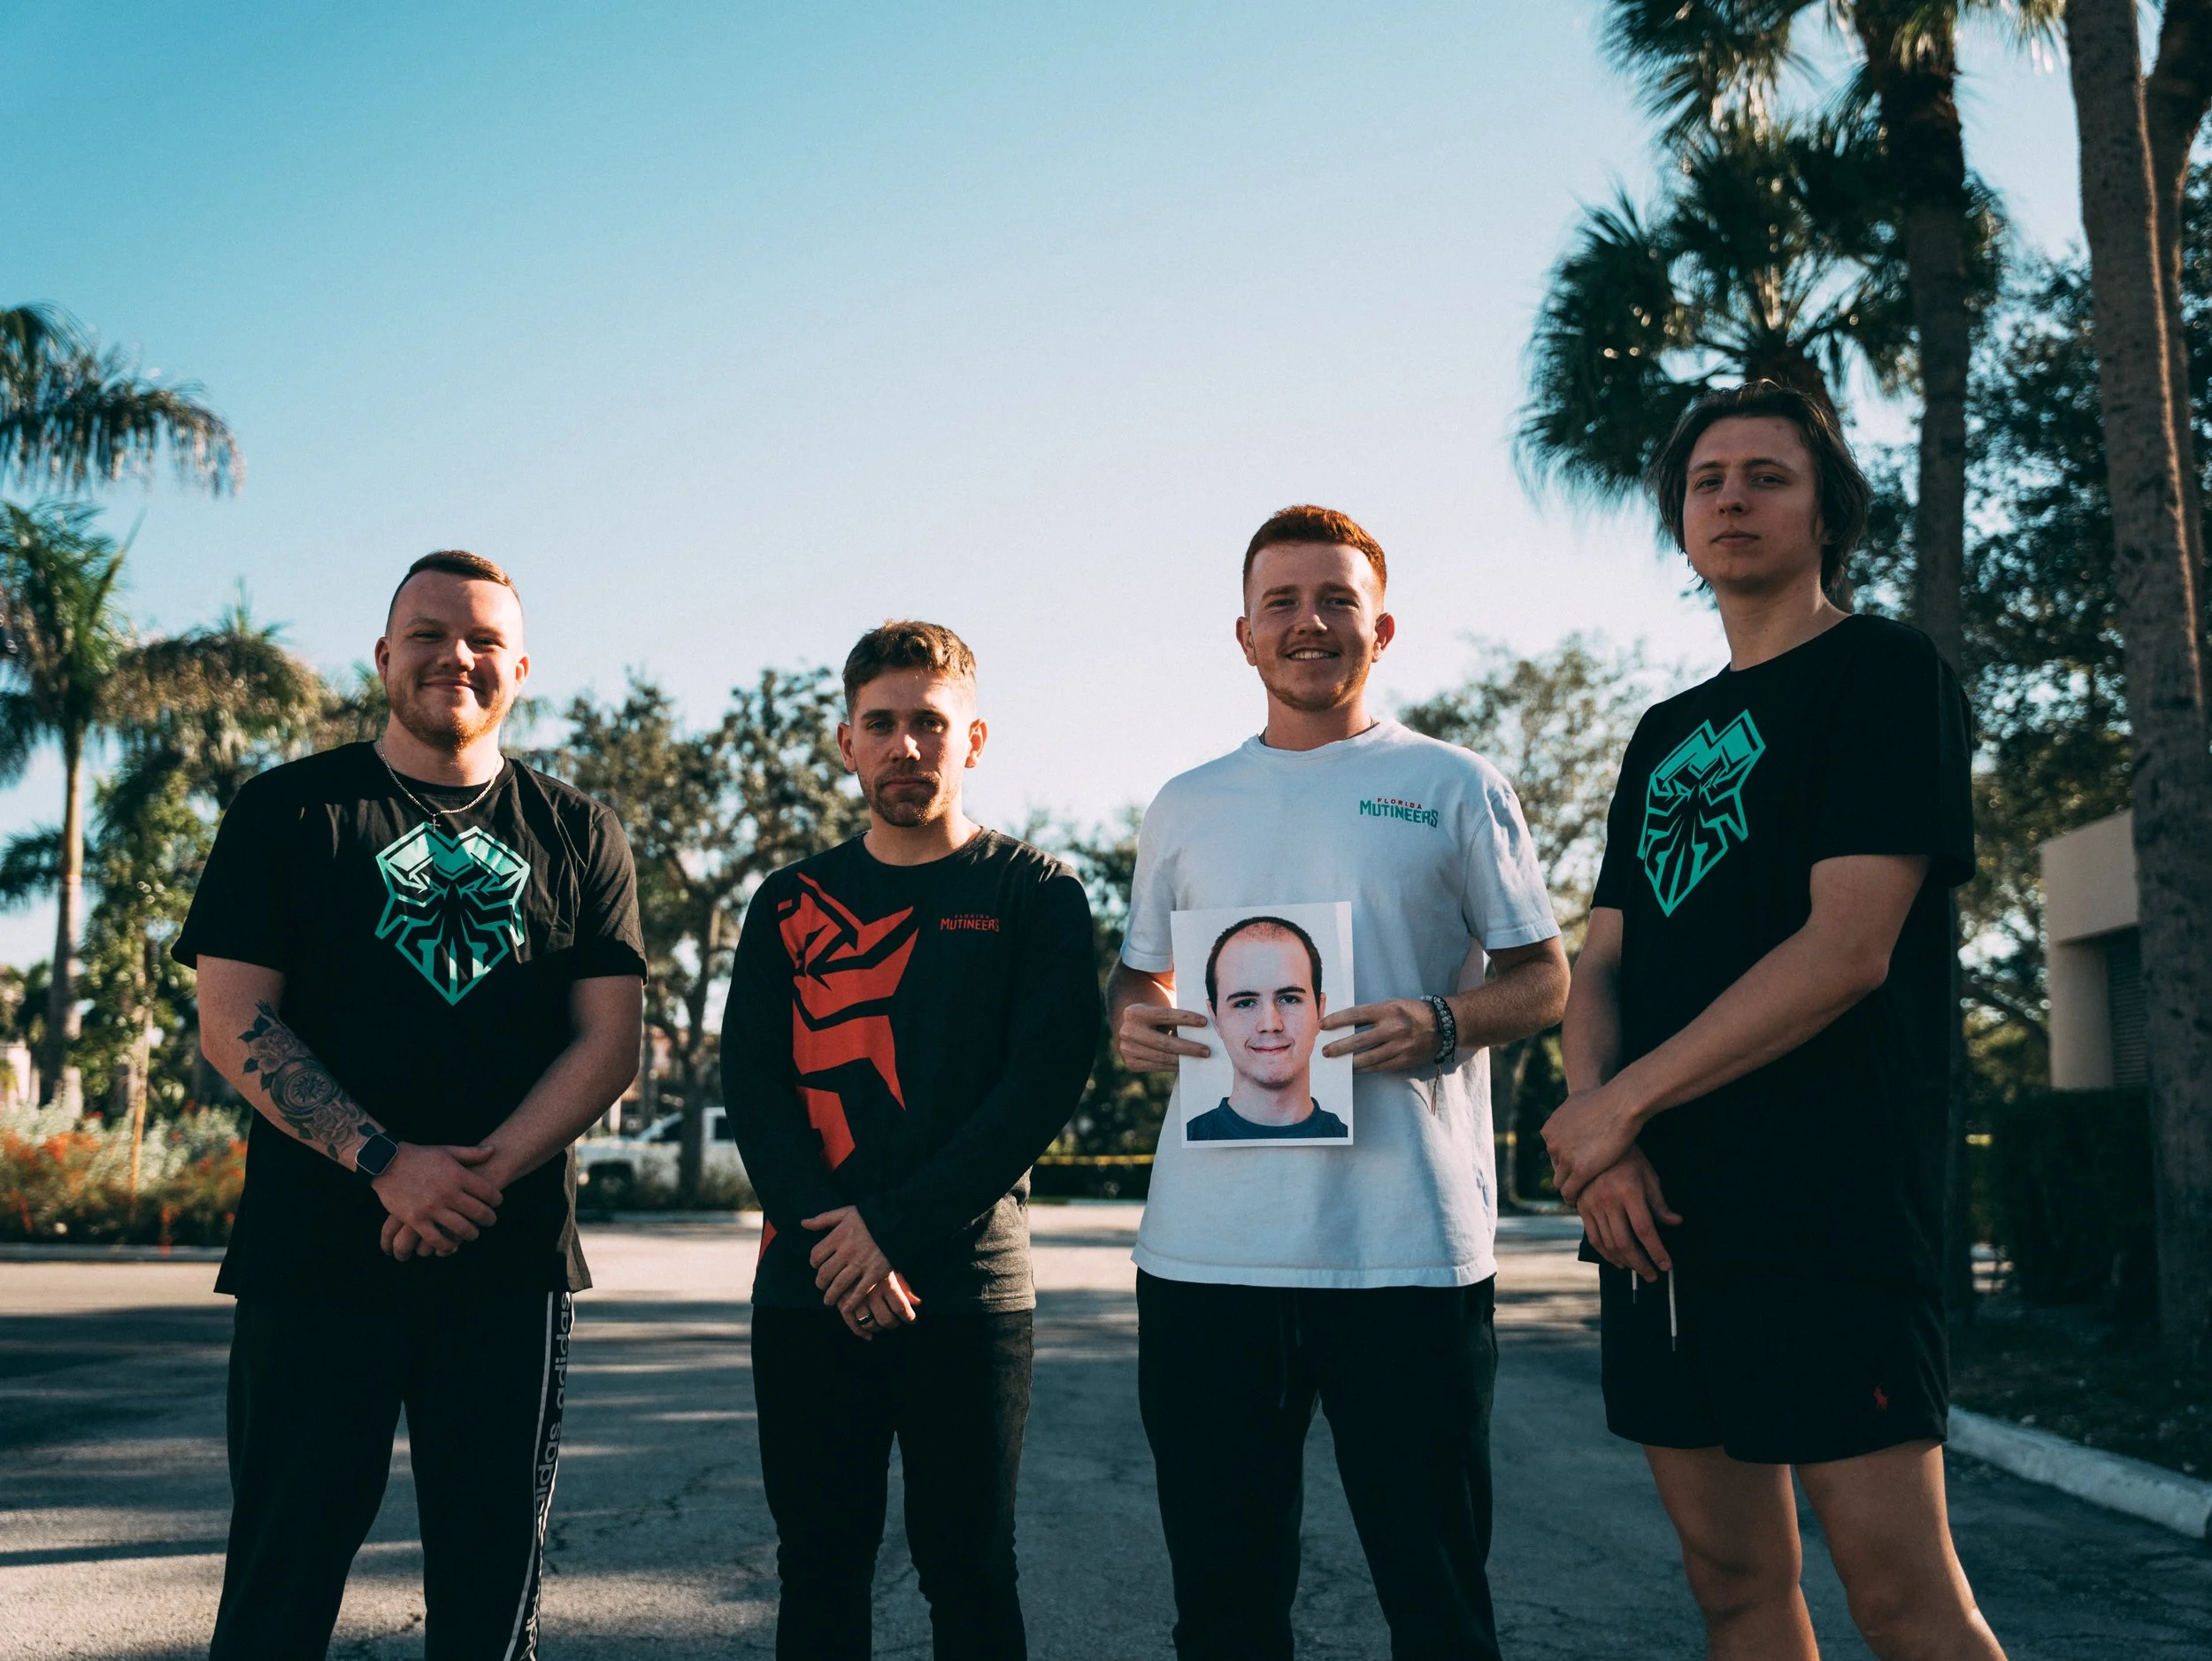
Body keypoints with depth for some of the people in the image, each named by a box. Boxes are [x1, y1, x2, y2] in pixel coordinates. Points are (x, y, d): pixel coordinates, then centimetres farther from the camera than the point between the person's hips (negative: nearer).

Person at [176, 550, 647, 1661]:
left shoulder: (576, 838, 10)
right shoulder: (289, 811, 5)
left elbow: (610, 1040, 4)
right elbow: (232, 1023, -3)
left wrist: (483, 1174, -12)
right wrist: (386, 1163, -15)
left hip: (512, 1266, 2)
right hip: (314, 1262, -2)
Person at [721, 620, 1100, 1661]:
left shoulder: (1034, 895, 2)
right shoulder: (790, 907, 11)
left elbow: (1045, 1080, -8)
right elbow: (751, 1087, 3)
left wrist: (896, 1230, -14)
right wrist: (833, 1241, -12)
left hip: (967, 1286, -3)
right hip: (807, 1290, 3)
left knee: (968, 1573, 4)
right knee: (819, 1570, 10)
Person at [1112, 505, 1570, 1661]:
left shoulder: (1454, 787, 7)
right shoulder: (1185, 808, 16)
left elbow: (1544, 979, 7)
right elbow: (1140, 974, 23)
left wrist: (1440, 1025, -14)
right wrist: (1129, 1022, -1)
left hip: (1409, 1249, -3)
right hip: (1205, 1251, 3)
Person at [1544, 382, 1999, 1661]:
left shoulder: (1886, 672, -1)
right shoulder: (1669, 734, 20)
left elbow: (1850, 948, -13)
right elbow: (1603, 962, 15)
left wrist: (1623, 1101, -12)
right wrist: (1595, 1118, -6)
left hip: (1827, 1206, -7)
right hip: (1658, 1206, 7)